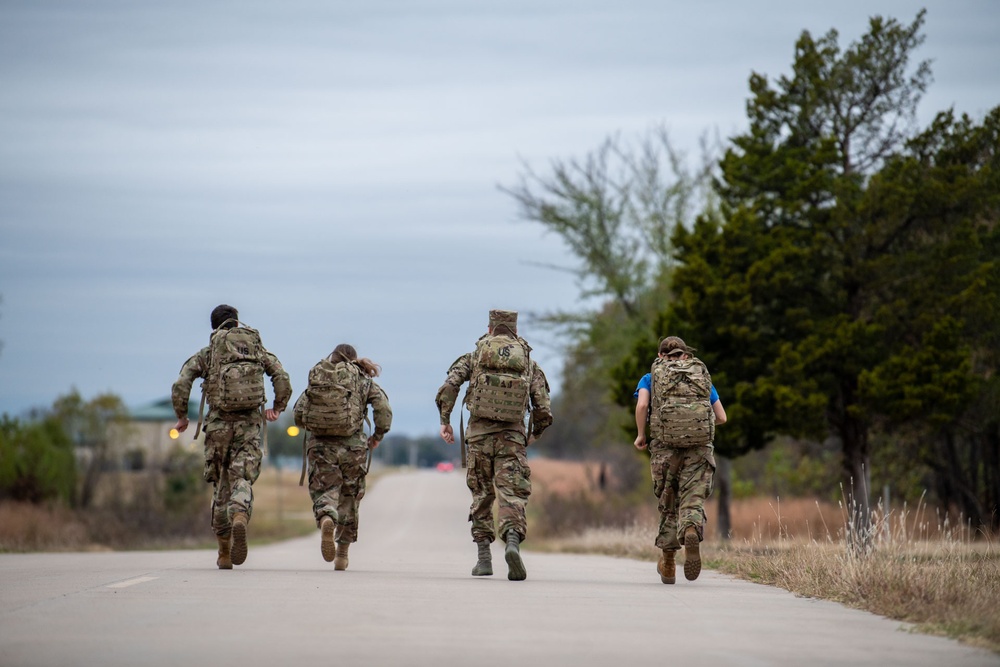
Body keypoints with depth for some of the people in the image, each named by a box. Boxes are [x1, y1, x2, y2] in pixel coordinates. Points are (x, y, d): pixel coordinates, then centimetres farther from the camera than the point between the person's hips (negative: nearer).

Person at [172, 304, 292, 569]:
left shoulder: (206, 354, 7)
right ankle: (240, 517, -39)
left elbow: (180, 385, -4)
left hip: (219, 423, 0)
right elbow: (283, 380, 0)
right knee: (243, 480, -4)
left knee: (222, 485, 11)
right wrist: (277, 408, 15)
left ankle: (224, 553, 12)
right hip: (250, 423, 0)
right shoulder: (258, 350, 11)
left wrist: (181, 416, 8)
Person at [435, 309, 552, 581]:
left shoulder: (474, 357, 9)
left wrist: (445, 421, 2)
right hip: (513, 435, 0)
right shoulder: (530, 363, 11)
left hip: (479, 432, 1)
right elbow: (544, 411, 6)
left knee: (482, 495, 13)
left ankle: (484, 558, 12)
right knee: (512, 495, -5)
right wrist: (533, 434, 23)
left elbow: (448, 387, -6)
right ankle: (512, 542, -32)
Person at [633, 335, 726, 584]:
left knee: (668, 502, 13)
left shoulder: (651, 378, 18)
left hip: (665, 444, 0)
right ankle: (692, 529, -38)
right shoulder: (703, 377, 23)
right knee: (693, 499, -5)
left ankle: (668, 562, 16)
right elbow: (722, 417, 19)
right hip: (700, 442, 0)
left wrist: (640, 435, 11)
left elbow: (641, 405, -3)